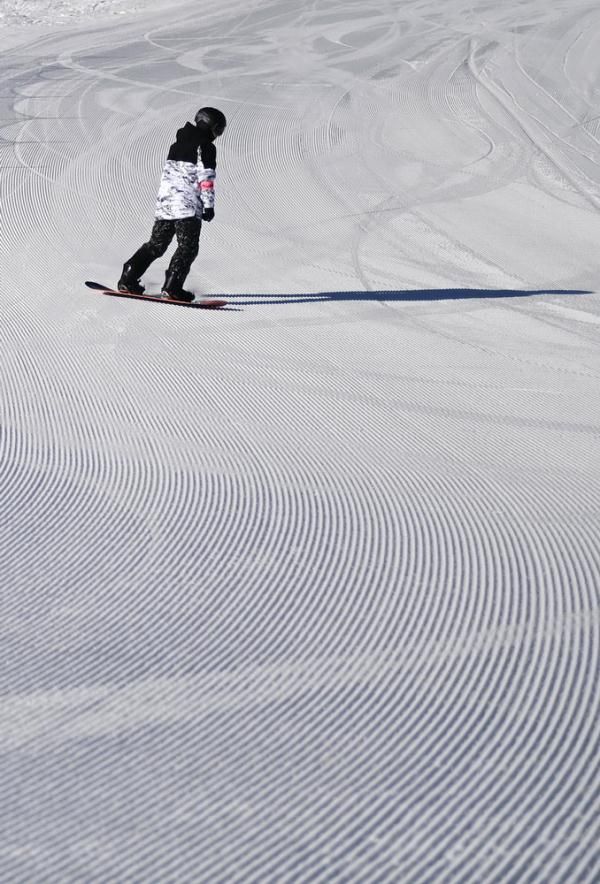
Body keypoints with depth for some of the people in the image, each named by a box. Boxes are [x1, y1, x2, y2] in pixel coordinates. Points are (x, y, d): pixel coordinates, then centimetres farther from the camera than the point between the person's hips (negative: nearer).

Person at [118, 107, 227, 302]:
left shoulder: (177, 144, 20)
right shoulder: (205, 147, -5)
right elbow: (206, 178, -12)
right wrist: (209, 205, -11)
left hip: (164, 200, 8)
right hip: (188, 205, -8)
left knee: (156, 244, 14)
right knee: (188, 248, -5)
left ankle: (128, 279, 8)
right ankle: (172, 287, -18)